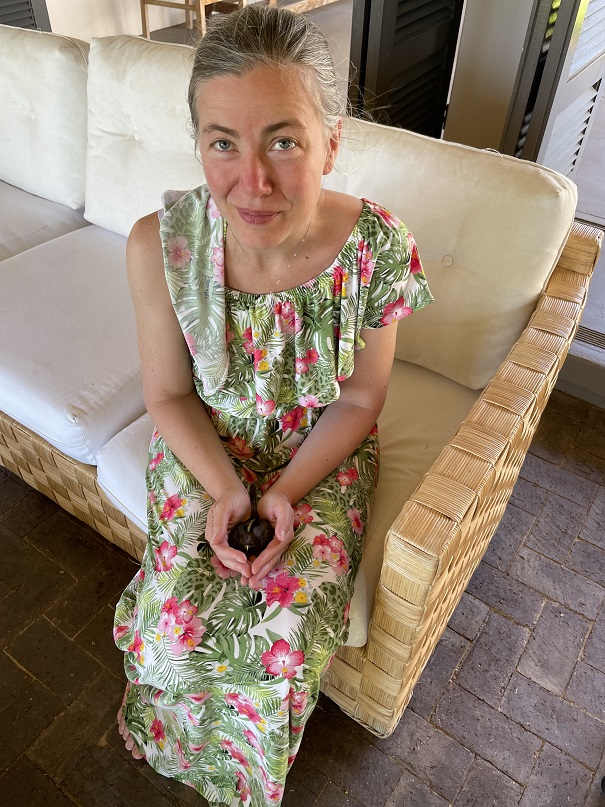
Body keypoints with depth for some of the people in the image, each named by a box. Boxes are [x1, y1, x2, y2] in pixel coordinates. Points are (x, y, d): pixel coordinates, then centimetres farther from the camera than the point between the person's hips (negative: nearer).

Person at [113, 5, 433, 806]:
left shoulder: (378, 248, -23)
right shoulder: (159, 244, -21)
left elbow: (360, 399, -9)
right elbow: (170, 395, -8)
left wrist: (285, 491, -20)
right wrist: (226, 490, -22)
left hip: (321, 455, 0)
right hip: (206, 447, 1)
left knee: (285, 633, -12)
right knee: (178, 617, -13)